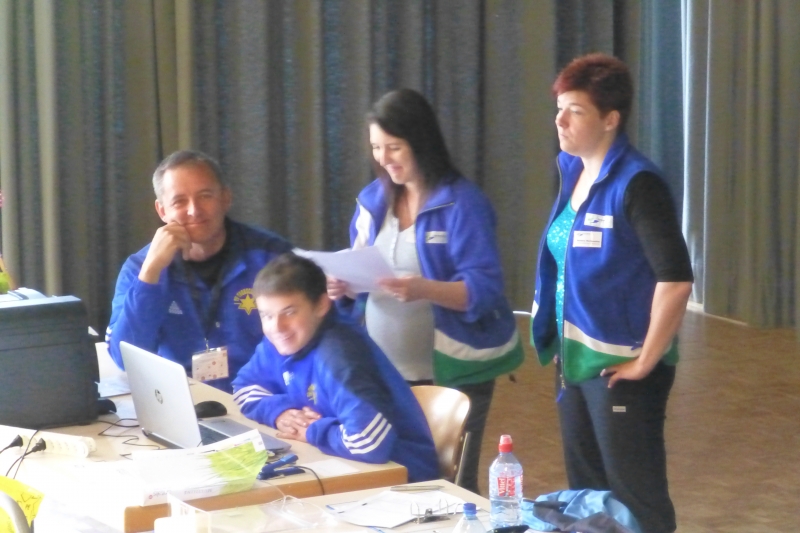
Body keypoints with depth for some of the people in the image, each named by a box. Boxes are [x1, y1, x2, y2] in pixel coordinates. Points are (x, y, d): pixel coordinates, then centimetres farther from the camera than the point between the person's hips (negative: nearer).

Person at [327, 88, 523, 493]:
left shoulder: (462, 203, -12)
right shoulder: (373, 199, 8)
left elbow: (485, 290, -18)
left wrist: (424, 290, -35)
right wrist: (343, 287, -8)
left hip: (452, 371, -5)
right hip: (385, 369, 5)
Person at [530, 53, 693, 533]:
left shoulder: (635, 184, -17)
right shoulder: (573, 172, 8)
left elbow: (676, 278, -24)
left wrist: (646, 361, -18)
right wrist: (560, 347, 14)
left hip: (620, 369, -8)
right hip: (576, 362, 8)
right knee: (586, 493, 15)